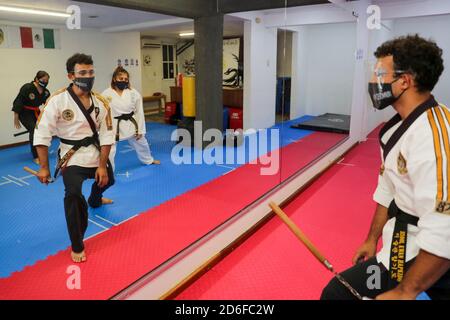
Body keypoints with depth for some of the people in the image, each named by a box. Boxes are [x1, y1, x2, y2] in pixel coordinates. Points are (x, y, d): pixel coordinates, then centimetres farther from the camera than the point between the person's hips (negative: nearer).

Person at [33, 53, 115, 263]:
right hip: (72, 156, -4)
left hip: (96, 153, 5)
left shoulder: (100, 102, -9)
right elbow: (42, 134, -15)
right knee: (73, 195, -23)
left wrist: (102, 165, -11)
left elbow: (107, 135, -7)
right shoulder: (57, 101, -19)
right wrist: (43, 167, -15)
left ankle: (95, 200, 67)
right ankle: (77, 246, -6)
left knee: (106, 180, 28)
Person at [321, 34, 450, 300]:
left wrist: (404, 292, -20)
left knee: (338, 293, -9)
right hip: (407, 243, 8)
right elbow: (389, 190, 13)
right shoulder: (401, 126, 4)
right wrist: (373, 239, 17)